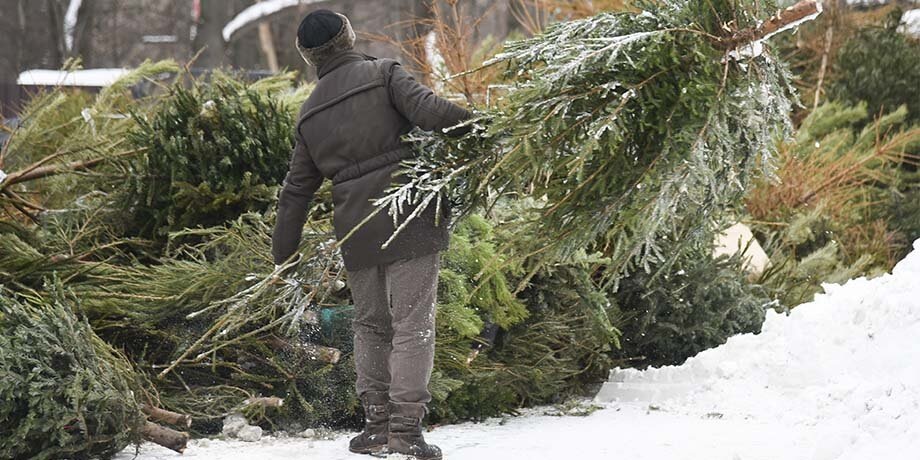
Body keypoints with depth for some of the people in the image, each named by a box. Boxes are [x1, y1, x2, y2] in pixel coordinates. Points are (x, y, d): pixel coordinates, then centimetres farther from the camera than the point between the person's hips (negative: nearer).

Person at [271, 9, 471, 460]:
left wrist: (283, 251, 24)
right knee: (412, 325, -3)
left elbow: (297, 189, 17)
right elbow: (428, 110, -17)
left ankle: (377, 423, 16)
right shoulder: (383, 73, 0)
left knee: (369, 326, 18)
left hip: (356, 230, 4)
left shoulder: (310, 114, 14)